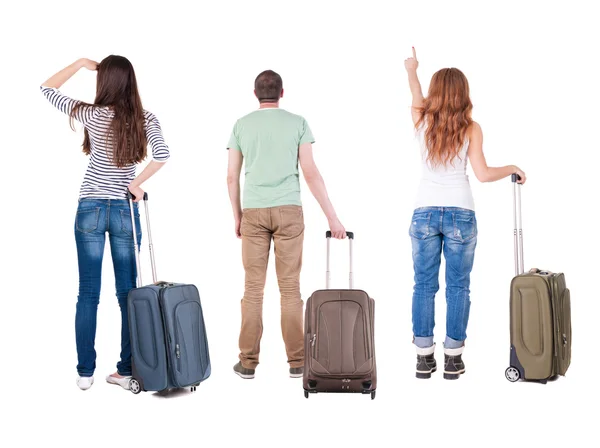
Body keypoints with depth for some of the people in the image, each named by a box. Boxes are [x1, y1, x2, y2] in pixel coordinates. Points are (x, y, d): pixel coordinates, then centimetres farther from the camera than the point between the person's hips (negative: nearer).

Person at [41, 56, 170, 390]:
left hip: (91, 210, -1)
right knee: (128, 293, 7)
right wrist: (137, 184, -7)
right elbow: (162, 155, -17)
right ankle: (127, 371, 10)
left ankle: (85, 372, 10)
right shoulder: (146, 119, -2)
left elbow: (47, 89, 4)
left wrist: (80, 64, 9)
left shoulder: (93, 115, -6)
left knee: (88, 294, 5)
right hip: (126, 211, 1)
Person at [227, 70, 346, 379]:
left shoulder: (241, 125, 7)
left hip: (253, 213, 1)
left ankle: (248, 362, 7)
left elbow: (232, 176, 6)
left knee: (253, 288, 4)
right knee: (290, 288, 3)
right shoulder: (297, 123, 3)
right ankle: (296, 361, 7)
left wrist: (237, 217, 16)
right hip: (288, 211, -1)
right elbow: (311, 173, -4)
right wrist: (332, 217, -1)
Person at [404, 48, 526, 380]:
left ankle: (424, 358, 9)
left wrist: (411, 71, 46)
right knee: (457, 287, 5)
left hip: (425, 212, 2)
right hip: (460, 214, -2)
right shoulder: (471, 128, -3)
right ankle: (453, 359, 7)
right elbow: (483, 174, -7)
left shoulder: (422, 120, 3)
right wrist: (512, 168, 13)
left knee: (424, 285, 7)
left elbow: (417, 98, 25)